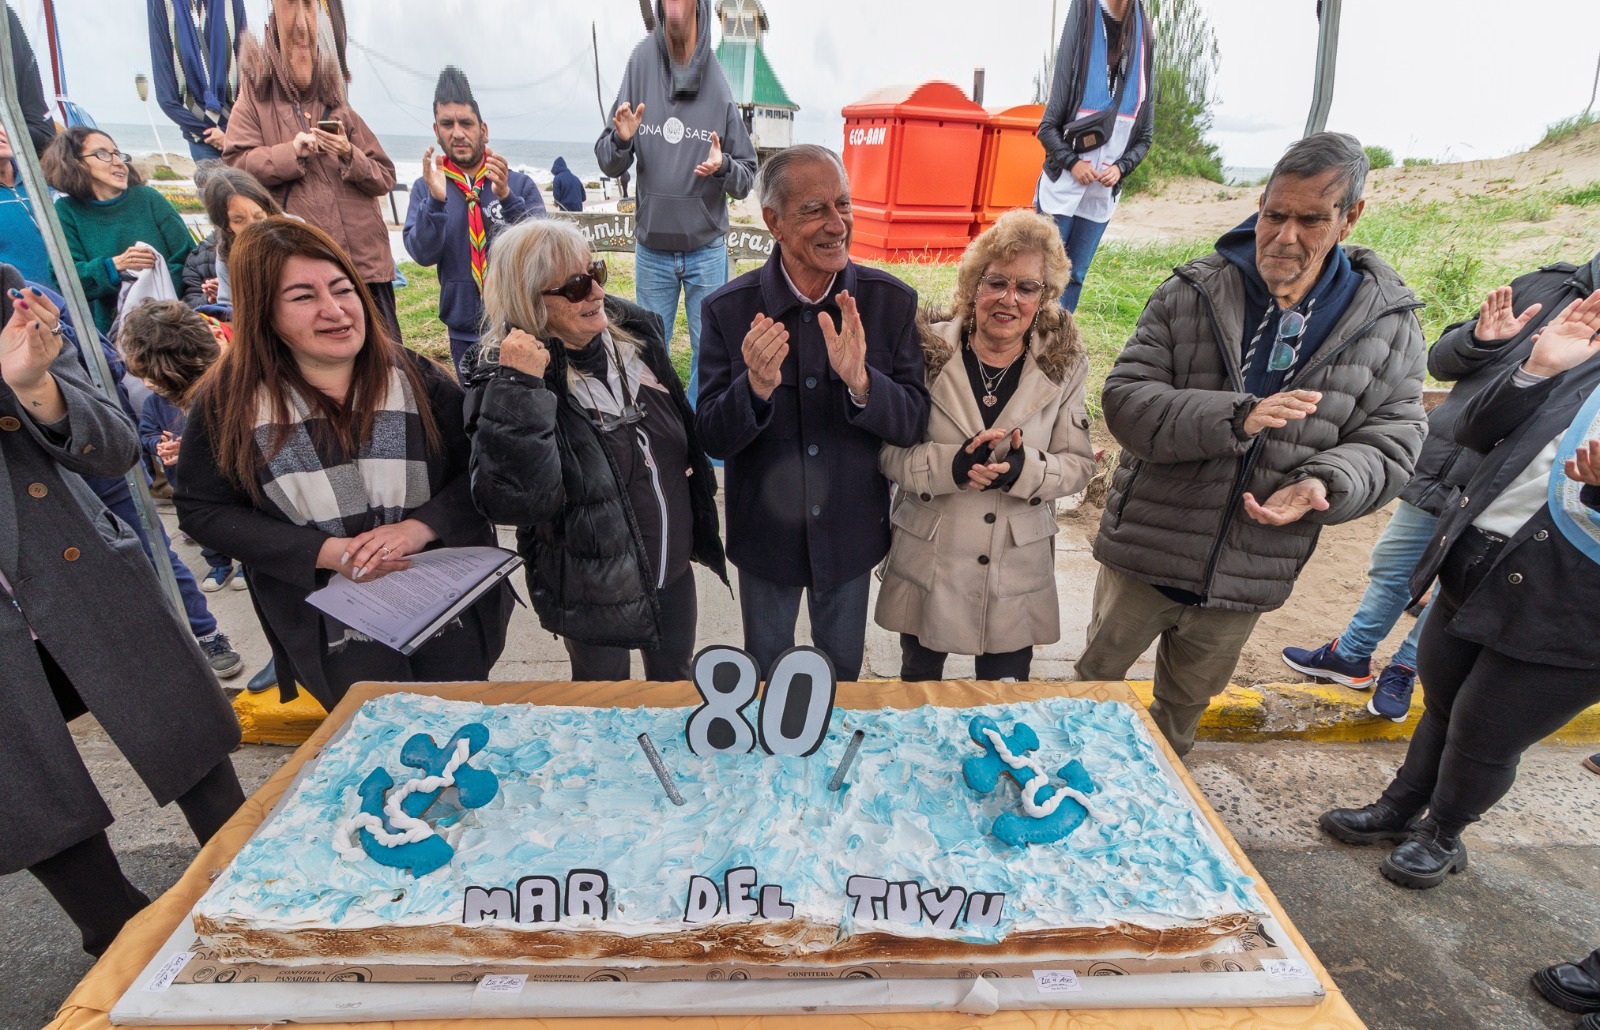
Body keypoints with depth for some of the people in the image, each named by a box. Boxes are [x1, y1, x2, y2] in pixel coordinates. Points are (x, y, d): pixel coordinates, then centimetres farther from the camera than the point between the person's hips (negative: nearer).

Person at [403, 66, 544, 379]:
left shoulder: (519, 184, -1)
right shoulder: (425, 188, 2)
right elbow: (423, 254, -9)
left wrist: (506, 197, -27)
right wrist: (436, 200, -25)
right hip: (465, 333, 2)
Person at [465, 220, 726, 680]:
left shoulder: (635, 328, -5)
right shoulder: (507, 380, -21)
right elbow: (512, 502, -34)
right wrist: (520, 388, -38)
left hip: (673, 571, 5)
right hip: (594, 593, -4)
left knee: (677, 682, 26)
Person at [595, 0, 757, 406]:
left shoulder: (718, 84, -5)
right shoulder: (642, 62, -2)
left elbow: (748, 176, 0)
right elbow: (608, 164, 1)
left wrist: (724, 167, -21)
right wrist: (621, 141, -20)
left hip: (707, 250, -1)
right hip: (651, 250, 1)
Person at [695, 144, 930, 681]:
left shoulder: (892, 300, -13)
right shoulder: (728, 309, -15)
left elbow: (914, 425, -13)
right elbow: (712, 439, -14)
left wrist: (860, 380, -34)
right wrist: (756, 388, -35)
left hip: (852, 535, 1)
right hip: (765, 535, 0)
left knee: (842, 669, 25)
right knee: (765, 674, 24)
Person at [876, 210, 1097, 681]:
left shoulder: (1063, 364, -3)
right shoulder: (928, 353, -9)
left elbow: (1080, 463, -2)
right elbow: (887, 451, -9)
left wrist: (1025, 470, -23)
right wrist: (950, 466, -28)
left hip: (1018, 574, 1)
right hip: (927, 563, 0)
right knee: (919, 684, 22)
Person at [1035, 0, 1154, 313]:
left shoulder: (1143, 40, 7)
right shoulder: (1081, 30, -2)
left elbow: (1144, 136, 10)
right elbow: (1048, 126, -3)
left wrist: (1121, 167, -7)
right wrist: (1071, 162, -15)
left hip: (1104, 193, 4)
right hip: (1062, 187, -3)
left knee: (1075, 276, 6)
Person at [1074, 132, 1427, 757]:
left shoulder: (1388, 324, -2)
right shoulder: (1191, 294, -9)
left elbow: (1390, 442, -1)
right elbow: (1125, 399, -16)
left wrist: (1326, 484, -23)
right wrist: (1233, 418, -30)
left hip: (1248, 575, 2)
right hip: (1145, 549, -2)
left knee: (1185, 704, 24)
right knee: (1097, 675, 18)